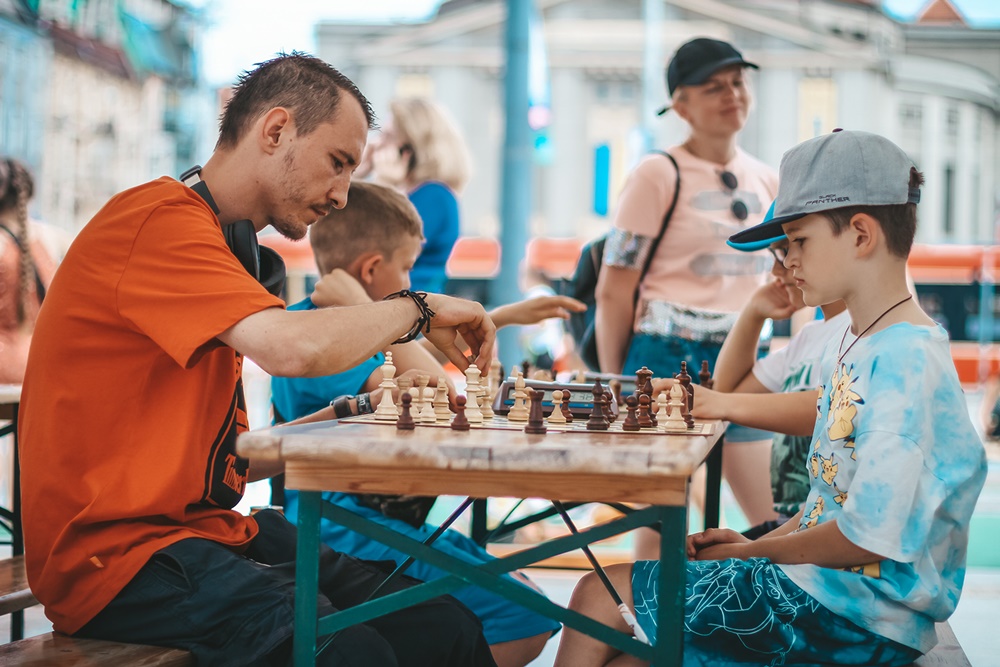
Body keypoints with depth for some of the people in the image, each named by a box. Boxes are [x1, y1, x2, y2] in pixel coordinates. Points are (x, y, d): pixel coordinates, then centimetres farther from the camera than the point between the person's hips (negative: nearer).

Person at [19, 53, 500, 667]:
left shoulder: (217, 240, 22)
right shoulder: (159, 220, -10)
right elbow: (294, 347, -26)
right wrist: (415, 309, -8)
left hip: (204, 530, 9)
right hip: (120, 553, -9)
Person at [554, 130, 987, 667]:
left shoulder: (906, 359, -22)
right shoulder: (856, 345, 10)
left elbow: (870, 535, -25)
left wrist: (754, 551, -11)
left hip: (854, 619, -9)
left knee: (600, 596, -3)